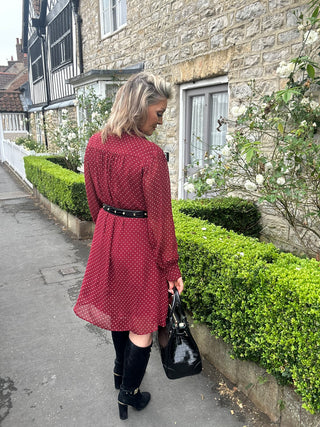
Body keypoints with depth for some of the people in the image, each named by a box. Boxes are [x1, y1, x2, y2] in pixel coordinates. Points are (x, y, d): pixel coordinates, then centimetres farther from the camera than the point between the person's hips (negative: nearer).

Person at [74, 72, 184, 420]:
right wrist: (171, 269, -9)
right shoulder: (150, 154, -23)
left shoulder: (94, 145, -3)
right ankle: (128, 393, 31)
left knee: (118, 305, 25)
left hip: (106, 236, 7)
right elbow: (160, 218, -19)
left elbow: (94, 201, 7)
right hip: (140, 241, -7)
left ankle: (120, 371, 48)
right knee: (142, 322, 12)